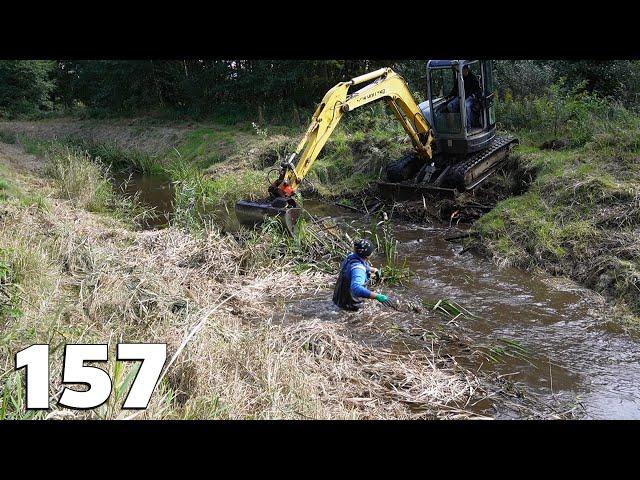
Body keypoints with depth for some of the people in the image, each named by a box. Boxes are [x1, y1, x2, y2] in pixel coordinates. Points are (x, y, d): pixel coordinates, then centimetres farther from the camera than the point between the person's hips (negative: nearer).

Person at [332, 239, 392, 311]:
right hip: (349, 304, -8)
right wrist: (377, 296, -55)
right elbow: (356, 289, -51)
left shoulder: (351, 256, -6)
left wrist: (374, 270, 8)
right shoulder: (358, 269, -34)